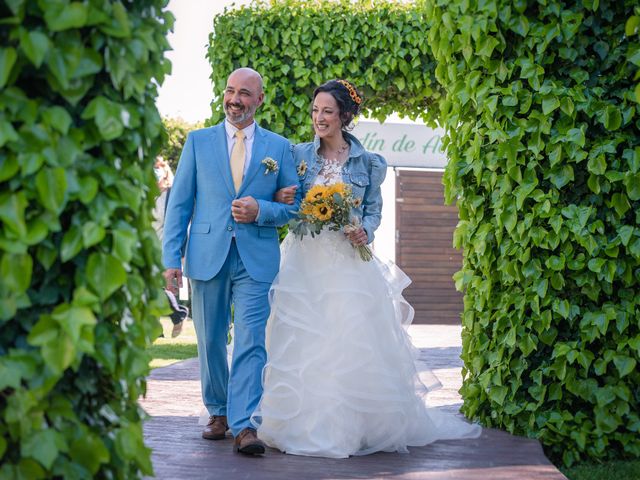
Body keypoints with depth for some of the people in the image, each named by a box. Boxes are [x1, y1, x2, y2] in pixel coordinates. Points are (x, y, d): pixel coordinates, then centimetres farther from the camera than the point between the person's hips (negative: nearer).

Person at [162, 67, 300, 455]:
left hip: (256, 260, -1)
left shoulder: (279, 147, 9)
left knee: (251, 342, -11)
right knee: (211, 343, 9)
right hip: (208, 258, 1)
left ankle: (244, 426, -15)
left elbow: (294, 206, 9)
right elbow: (179, 203, 6)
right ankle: (218, 413, 27)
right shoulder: (198, 142, 9)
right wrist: (172, 258, -2)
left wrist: (260, 211, -11)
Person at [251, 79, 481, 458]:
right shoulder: (299, 154, 7)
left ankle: (352, 423, 5)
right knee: (302, 345, -3)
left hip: (348, 263, -1)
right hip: (305, 261, 1)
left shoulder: (366, 162, 6)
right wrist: (282, 200, -11)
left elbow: (374, 209, 8)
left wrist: (366, 231, -12)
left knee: (353, 342, -5)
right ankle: (306, 424, 5)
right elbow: (287, 205, 11)